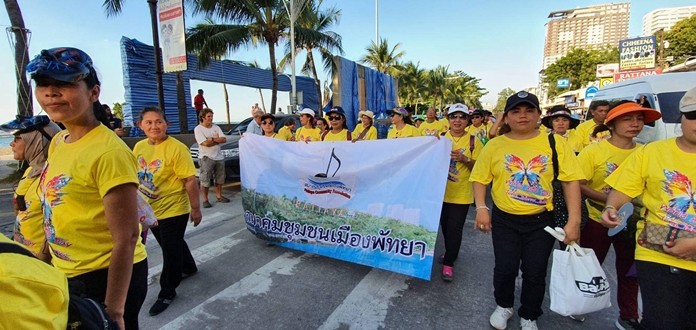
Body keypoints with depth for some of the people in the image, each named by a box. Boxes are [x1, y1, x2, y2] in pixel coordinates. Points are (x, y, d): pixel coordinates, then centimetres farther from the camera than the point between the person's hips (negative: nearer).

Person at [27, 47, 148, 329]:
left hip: (109, 276, -8)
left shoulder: (108, 152, -24)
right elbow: (55, 212, 14)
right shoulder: (57, 142, 2)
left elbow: (126, 238, -25)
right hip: (67, 274, 8)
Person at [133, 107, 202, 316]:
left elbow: (191, 180, -20)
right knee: (173, 244, 24)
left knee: (171, 250, 6)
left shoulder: (176, 148, -20)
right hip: (151, 210, 7)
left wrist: (195, 208, -18)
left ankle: (167, 292, 25)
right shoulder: (139, 147, 1)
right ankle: (189, 267, 49)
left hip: (173, 210, -7)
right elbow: (137, 176, 14)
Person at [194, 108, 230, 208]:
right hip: (206, 158, -5)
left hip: (219, 157, 5)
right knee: (205, 181, -1)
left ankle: (219, 196, 27)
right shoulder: (198, 129, -7)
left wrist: (212, 139, -14)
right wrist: (218, 140, -7)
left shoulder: (216, 127, 8)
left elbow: (224, 139, -3)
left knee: (219, 179, 14)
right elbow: (206, 143, -18)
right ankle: (205, 200, 7)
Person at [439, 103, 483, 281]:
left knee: (455, 228, -1)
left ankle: (448, 262, 13)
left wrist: (465, 159, -23)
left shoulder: (474, 141, -5)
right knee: (445, 225, 16)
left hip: (461, 194, -3)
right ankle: (451, 252, 38)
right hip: (442, 191, 3)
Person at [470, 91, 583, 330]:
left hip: (541, 220, 1)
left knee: (535, 273, 10)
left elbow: (571, 181, -5)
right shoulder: (495, 145, -4)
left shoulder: (554, 143, -5)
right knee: (505, 268, 6)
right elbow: (480, 178, -1)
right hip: (504, 219, 0)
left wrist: (574, 221, -10)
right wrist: (481, 208, -12)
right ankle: (504, 306, 38)